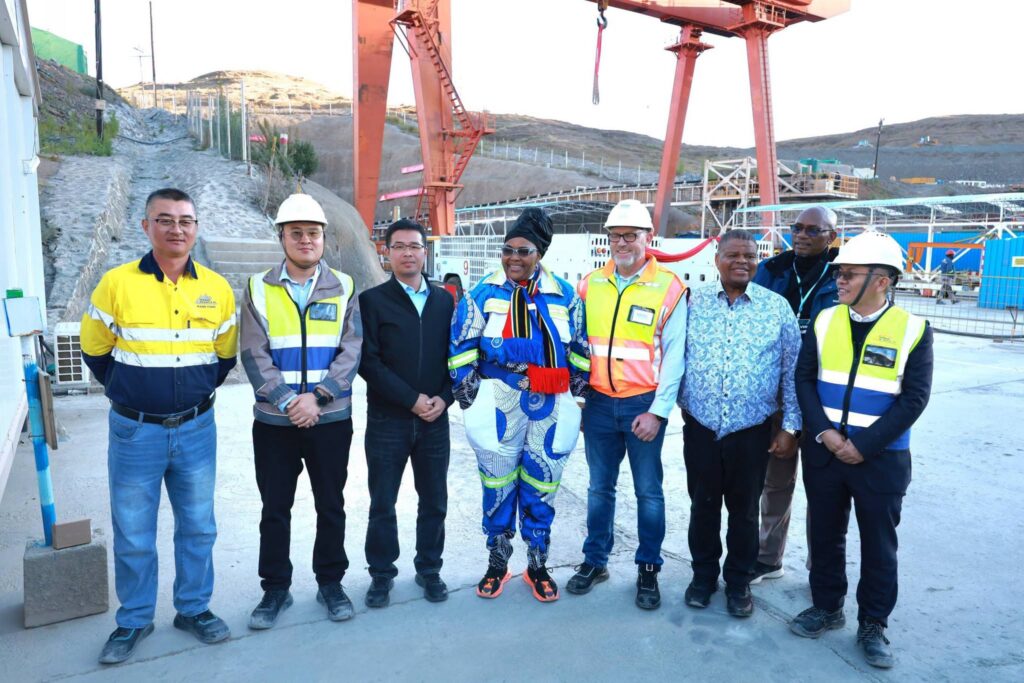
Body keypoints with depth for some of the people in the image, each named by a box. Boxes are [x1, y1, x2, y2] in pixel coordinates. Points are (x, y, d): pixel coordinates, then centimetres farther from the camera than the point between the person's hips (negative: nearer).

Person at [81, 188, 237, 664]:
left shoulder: (217, 289, -2)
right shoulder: (116, 284, -9)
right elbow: (95, 352, 4)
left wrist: (197, 392, 7)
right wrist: (129, 393, 7)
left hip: (196, 429, 2)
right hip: (135, 431, -2)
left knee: (198, 527, 13)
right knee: (133, 534, 10)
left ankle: (193, 609, 31)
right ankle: (134, 620, 29)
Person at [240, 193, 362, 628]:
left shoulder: (343, 287, 2)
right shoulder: (258, 289, 3)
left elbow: (351, 351, -5)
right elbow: (254, 354, -5)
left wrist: (317, 396, -16)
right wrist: (286, 401, -16)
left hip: (331, 419, 0)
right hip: (273, 421, 0)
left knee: (331, 506, 11)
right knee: (275, 510, 11)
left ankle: (331, 583, 28)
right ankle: (275, 589, 27)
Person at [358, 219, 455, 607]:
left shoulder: (444, 300, 8)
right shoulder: (372, 300, -2)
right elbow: (369, 361, -9)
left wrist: (443, 398, -8)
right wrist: (412, 399, -14)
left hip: (435, 418, 3)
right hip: (387, 419, -2)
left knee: (434, 502, 11)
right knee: (382, 503, 9)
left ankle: (429, 569, 29)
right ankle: (382, 574, 26)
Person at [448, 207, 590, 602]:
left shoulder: (564, 295, 4)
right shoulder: (484, 293, -1)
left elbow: (580, 352, 10)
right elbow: (461, 348, 0)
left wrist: (577, 396, 8)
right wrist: (468, 395, -3)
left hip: (550, 407, 1)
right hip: (499, 405, -1)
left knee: (541, 488, 11)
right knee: (497, 487, 9)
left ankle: (538, 565, 27)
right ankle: (497, 563, 27)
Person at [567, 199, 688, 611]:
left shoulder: (668, 288, -5)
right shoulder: (591, 285, 5)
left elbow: (673, 356, -7)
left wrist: (658, 411, -11)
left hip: (644, 405, -3)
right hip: (599, 403, 3)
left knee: (648, 491, 9)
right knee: (599, 487, 14)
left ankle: (648, 569, 25)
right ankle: (595, 560, 29)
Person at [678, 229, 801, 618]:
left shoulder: (777, 307, -2)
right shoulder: (694, 302, -1)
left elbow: (793, 370, 1)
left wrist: (790, 427, -1)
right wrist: (683, 405, 7)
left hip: (752, 431, 0)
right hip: (700, 427, 1)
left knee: (744, 510, 13)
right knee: (702, 505, 14)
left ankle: (739, 582, 32)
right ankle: (703, 575, 33)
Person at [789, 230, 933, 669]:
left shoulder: (913, 331, -8)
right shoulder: (825, 321, 0)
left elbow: (914, 398, -10)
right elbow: (804, 379, 0)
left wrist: (863, 445, -15)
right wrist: (823, 432, -12)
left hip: (881, 458, -2)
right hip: (823, 451, 3)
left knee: (879, 544, 10)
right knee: (825, 534, 14)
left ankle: (873, 626, 27)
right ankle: (827, 607, 32)